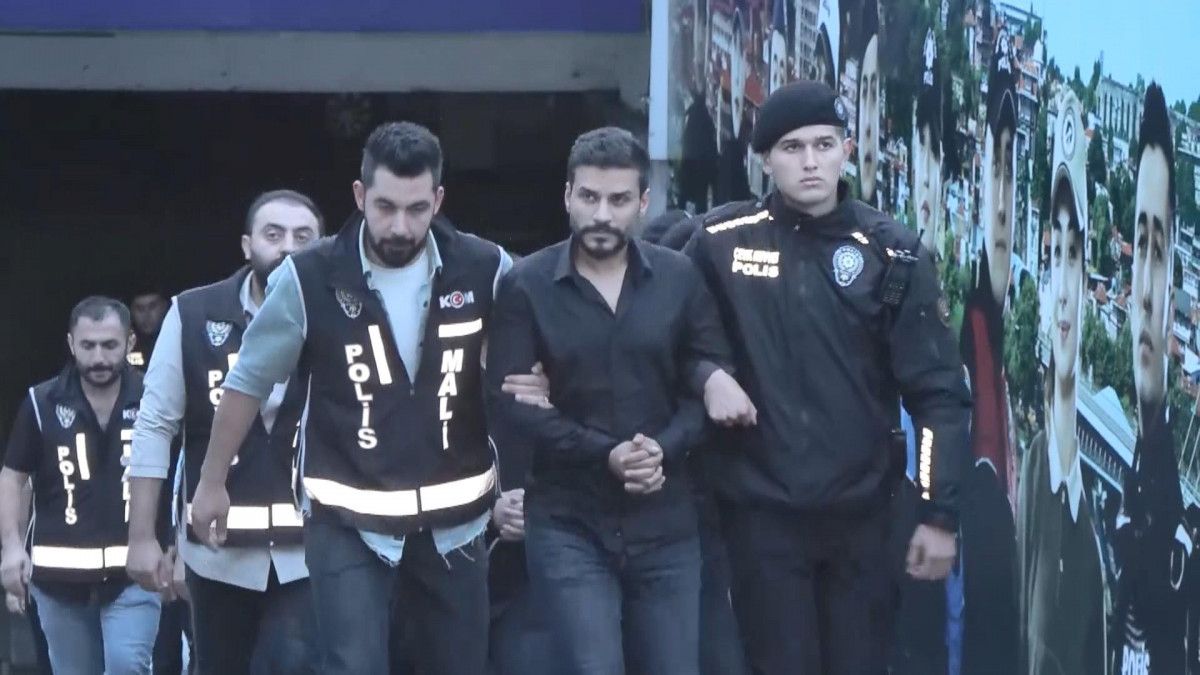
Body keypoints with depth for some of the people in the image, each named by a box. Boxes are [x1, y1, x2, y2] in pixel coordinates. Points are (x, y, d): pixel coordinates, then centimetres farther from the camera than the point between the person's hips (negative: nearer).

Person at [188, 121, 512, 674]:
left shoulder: (485, 271, -8)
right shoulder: (310, 279, -12)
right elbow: (248, 382, 2)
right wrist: (212, 482, 9)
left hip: (453, 522, 3)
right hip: (348, 523, -3)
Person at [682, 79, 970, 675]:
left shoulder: (890, 253, -2)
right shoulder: (723, 241, -2)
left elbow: (936, 391, -2)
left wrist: (939, 513, -7)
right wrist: (707, 374, -10)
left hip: (861, 512, 1)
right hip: (762, 511, -1)